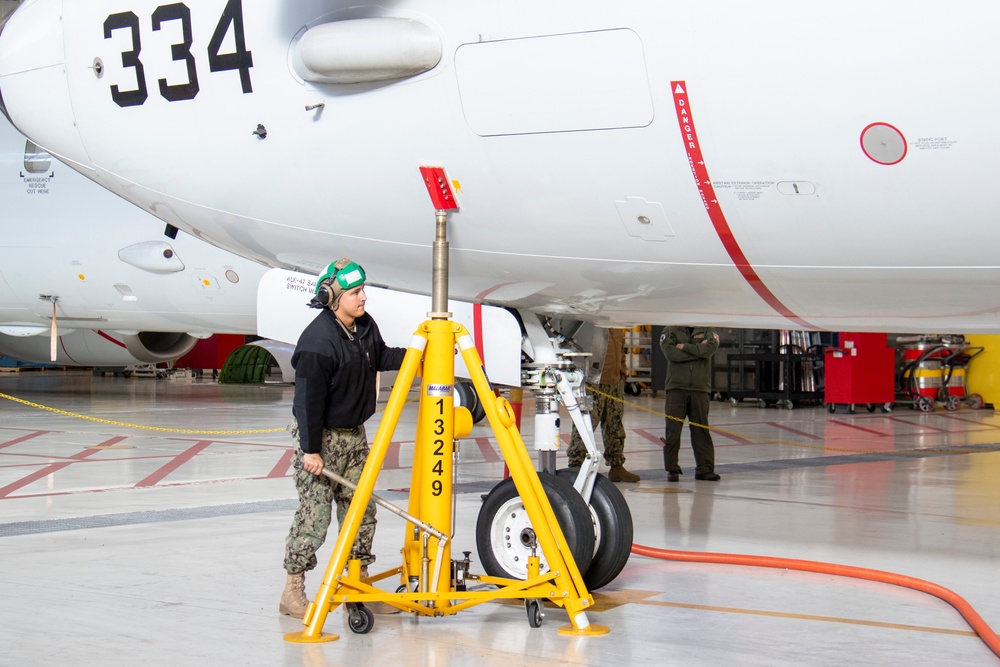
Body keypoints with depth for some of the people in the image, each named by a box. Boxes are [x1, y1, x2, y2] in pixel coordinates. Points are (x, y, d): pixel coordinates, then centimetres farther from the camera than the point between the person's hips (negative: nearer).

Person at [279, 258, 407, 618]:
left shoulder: (365, 326, 1)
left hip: (354, 434, 8)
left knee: (361, 509, 10)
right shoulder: (318, 341, -23)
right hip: (322, 438, -8)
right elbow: (309, 399, -21)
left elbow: (382, 357, 21)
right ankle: (293, 592, 4)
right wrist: (310, 449, -19)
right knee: (314, 514, -6)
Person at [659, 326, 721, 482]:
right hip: (676, 387, -1)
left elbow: (710, 348, -10)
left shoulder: (707, 331, 10)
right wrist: (698, 349, -9)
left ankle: (704, 468, 9)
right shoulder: (671, 331, 7)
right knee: (673, 430, -3)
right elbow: (670, 353, -11)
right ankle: (672, 469, 4)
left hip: (700, 389, 1)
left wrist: (685, 347, -10)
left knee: (701, 430, 2)